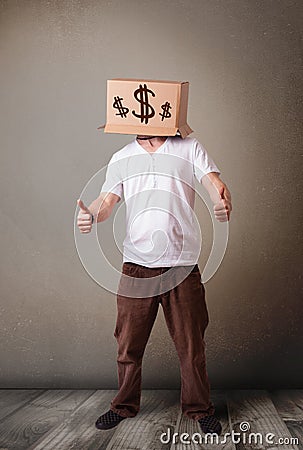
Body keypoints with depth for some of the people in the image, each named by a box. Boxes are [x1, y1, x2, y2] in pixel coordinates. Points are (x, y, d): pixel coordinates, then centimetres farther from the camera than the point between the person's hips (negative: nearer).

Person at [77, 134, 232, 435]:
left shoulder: (189, 148, 7)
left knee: (191, 343, 7)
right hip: (136, 265, 2)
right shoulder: (121, 158, 12)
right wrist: (89, 215, -20)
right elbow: (106, 202, 5)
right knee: (128, 343, 10)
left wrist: (224, 204, -29)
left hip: (182, 264, -1)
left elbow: (215, 184, -5)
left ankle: (199, 408, 26)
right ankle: (125, 406, 30)